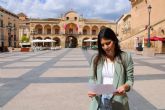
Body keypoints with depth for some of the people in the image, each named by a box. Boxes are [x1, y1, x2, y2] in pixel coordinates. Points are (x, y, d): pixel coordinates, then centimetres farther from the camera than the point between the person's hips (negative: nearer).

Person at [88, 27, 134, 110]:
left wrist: (125, 87, -22)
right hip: (99, 101, 2)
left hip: (118, 101, -1)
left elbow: (130, 79, -1)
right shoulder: (96, 58, 2)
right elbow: (92, 78, 6)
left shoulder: (126, 57, -2)